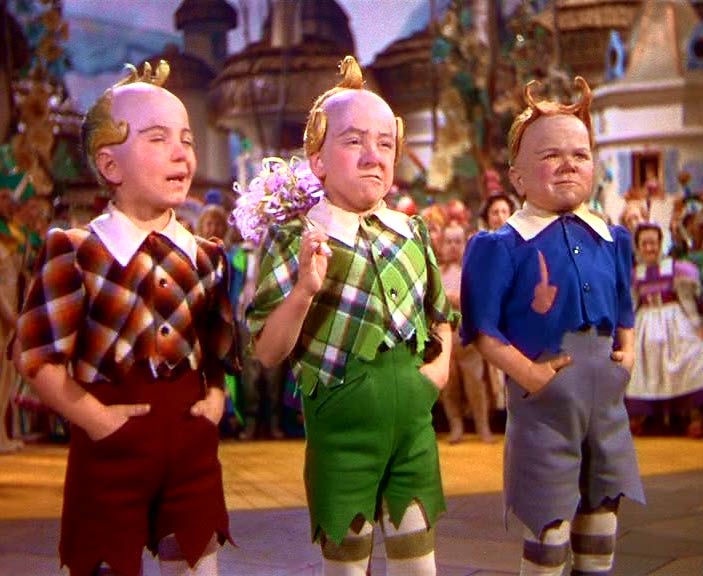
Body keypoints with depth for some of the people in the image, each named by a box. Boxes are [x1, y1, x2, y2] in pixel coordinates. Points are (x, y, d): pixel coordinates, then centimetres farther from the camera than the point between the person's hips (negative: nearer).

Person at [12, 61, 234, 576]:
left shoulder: (207, 257, 6)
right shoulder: (74, 254, -11)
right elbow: (38, 354, -12)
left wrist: (216, 398, 0)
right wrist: (94, 417, -15)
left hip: (193, 445, 4)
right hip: (110, 453, -4)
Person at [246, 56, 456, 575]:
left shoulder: (412, 233, 6)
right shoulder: (295, 241, -9)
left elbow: (440, 313, 21)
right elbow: (268, 353, -11)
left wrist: (442, 361, 3)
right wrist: (305, 289, -25)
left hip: (414, 419, 4)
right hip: (342, 426, -4)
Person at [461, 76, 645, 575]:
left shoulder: (610, 240, 7)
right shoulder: (504, 247, -12)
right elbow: (483, 328, -12)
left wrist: (628, 349, 3)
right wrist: (525, 371, -20)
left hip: (606, 392, 6)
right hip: (545, 393, -6)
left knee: (603, 507, 17)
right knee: (550, 521, 3)